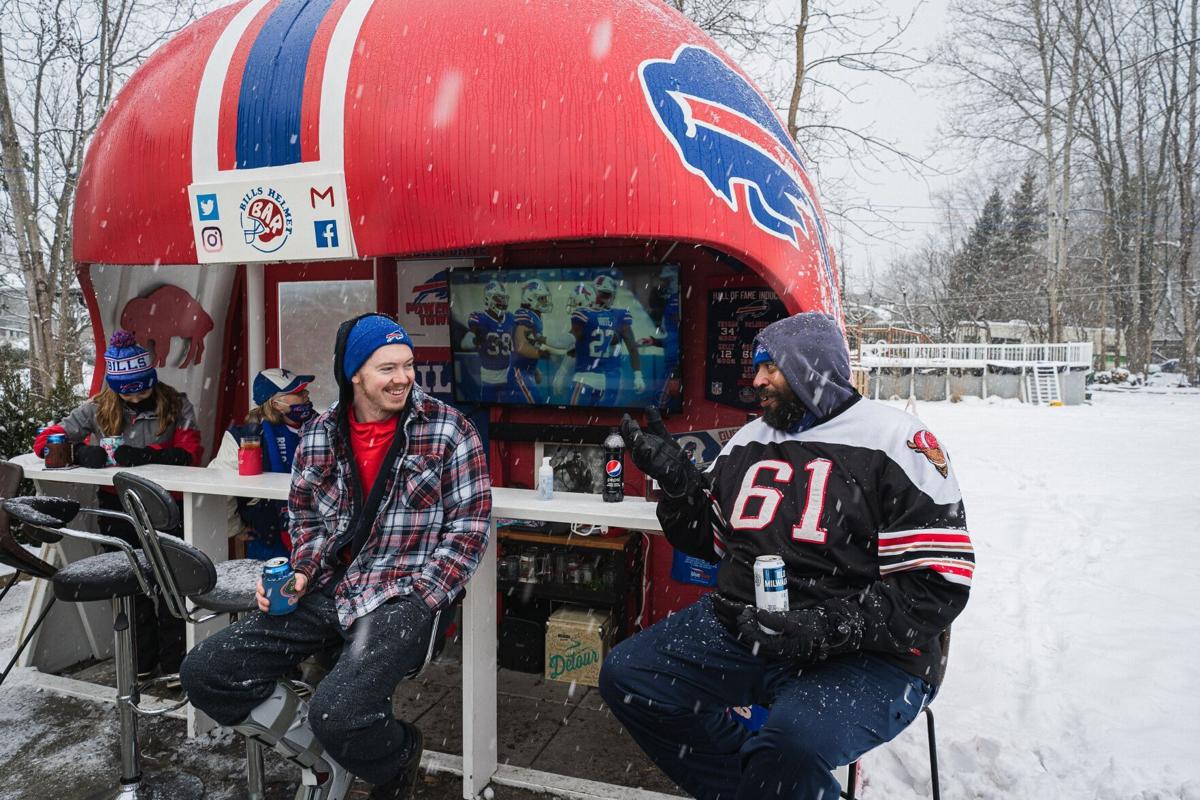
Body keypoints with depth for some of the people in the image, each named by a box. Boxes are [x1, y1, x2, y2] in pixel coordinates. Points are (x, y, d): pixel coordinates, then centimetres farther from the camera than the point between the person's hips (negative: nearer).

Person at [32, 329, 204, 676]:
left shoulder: (176, 406, -1)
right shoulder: (98, 409, 5)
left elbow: (191, 453, -10)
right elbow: (44, 441, 6)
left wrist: (146, 456, -25)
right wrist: (81, 452, -15)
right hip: (117, 507, 3)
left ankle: (173, 658, 10)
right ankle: (142, 654, 24)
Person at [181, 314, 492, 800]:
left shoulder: (447, 430, -7)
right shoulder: (318, 435, 6)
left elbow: (469, 525, -7)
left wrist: (417, 601, -14)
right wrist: (298, 574, 0)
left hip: (402, 595, -5)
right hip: (327, 591, 6)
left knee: (338, 713, -28)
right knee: (204, 673, -3)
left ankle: (397, 755, 11)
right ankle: (337, 759, 12)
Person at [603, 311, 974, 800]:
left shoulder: (892, 440, -8)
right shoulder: (749, 441, 12)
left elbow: (938, 582, -13)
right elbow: (707, 540, 18)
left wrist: (829, 628, -22)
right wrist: (674, 476, 1)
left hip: (862, 656, -6)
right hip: (740, 630, 7)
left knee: (795, 737, -34)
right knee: (626, 675, -3)